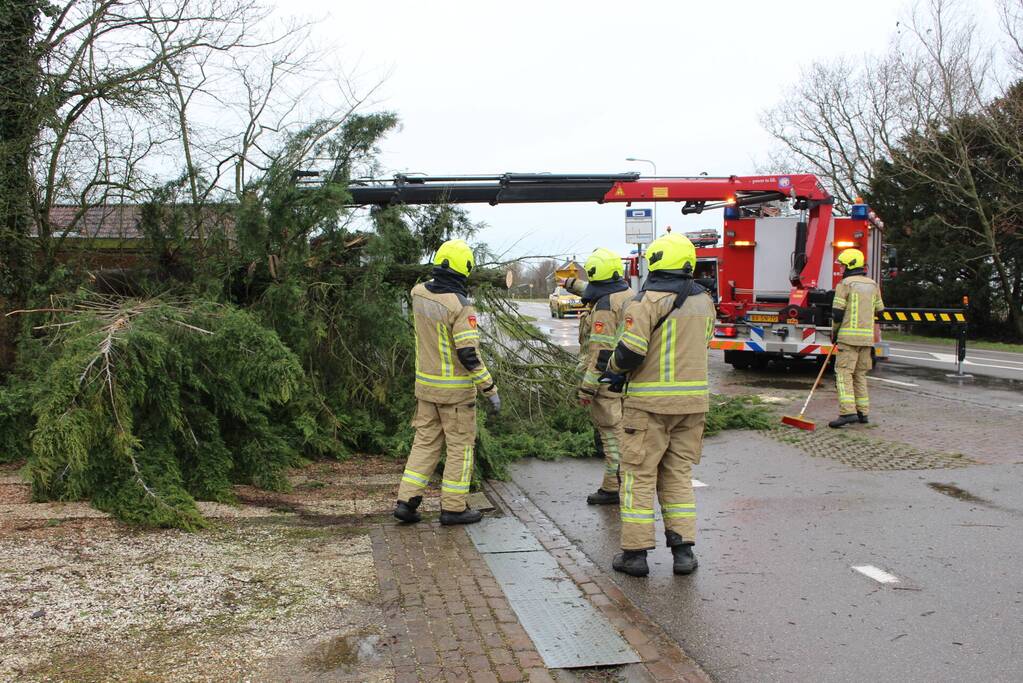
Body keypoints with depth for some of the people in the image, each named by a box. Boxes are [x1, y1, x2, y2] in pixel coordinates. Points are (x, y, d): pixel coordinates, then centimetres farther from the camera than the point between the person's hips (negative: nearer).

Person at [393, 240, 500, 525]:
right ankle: (453, 507, 12)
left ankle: (406, 501, 12)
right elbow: (469, 355, -23)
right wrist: (490, 389, -16)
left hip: (425, 384, 6)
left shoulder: (418, 294, -2)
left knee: (425, 442, 15)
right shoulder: (460, 306, -21)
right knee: (460, 446, 7)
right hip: (455, 389, -6)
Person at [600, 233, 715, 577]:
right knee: (678, 473, 15)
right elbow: (698, 348, 14)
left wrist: (615, 369, 3)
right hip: (693, 400, 6)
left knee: (639, 474, 4)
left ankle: (635, 551, 9)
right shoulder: (703, 301, 9)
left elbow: (631, 351, -21)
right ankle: (683, 549, 14)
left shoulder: (647, 300, -13)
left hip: (651, 401, -6)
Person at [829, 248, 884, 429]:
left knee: (844, 373, -8)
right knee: (860, 374, 14)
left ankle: (848, 412, -20)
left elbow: (837, 312, -9)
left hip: (849, 336, -6)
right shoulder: (873, 285, 12)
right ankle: (863, 412, 15)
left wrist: (834, 332, 4)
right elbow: (879, 310, 18)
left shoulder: (845, 284, -7)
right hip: (867, 337, 7)